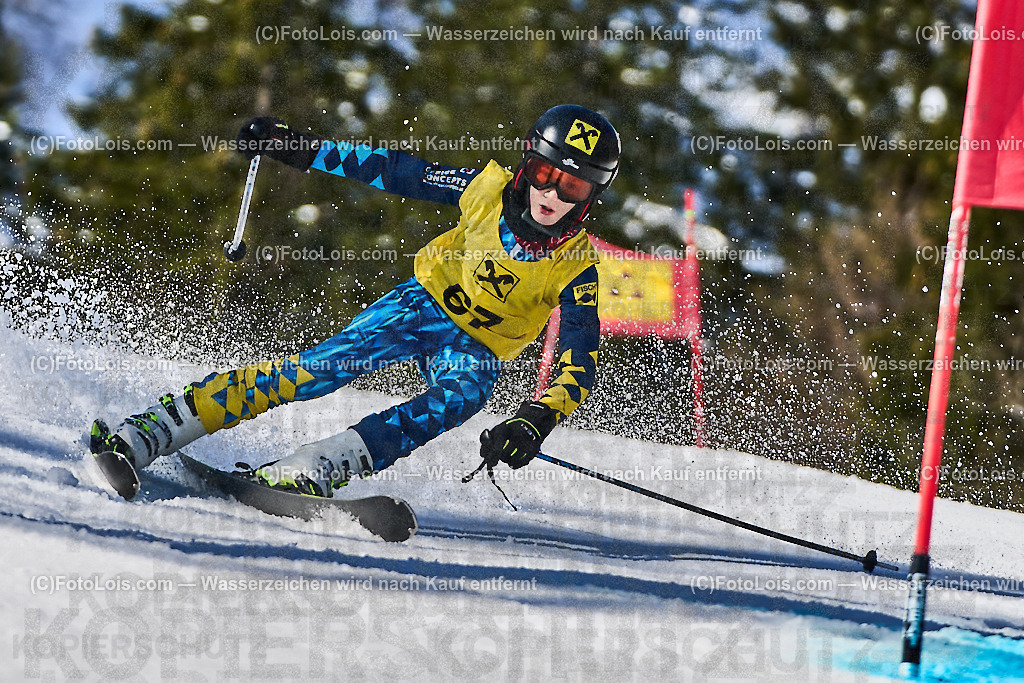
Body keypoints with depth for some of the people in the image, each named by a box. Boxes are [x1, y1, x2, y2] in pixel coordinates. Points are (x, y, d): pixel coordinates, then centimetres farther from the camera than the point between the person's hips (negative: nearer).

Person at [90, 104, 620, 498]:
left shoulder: (576, 269, -22)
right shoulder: (489, 190, -17)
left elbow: (579, 368, -25)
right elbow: (400, 173, -4)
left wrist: (536, 421, -43)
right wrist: (305, 150, -6)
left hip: (475, 347, -1)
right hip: (426, 301, 1)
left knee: (462, 396, -36)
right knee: (320, 367, -21)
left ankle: (306, 473, -48)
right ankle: (140, 436, -26)